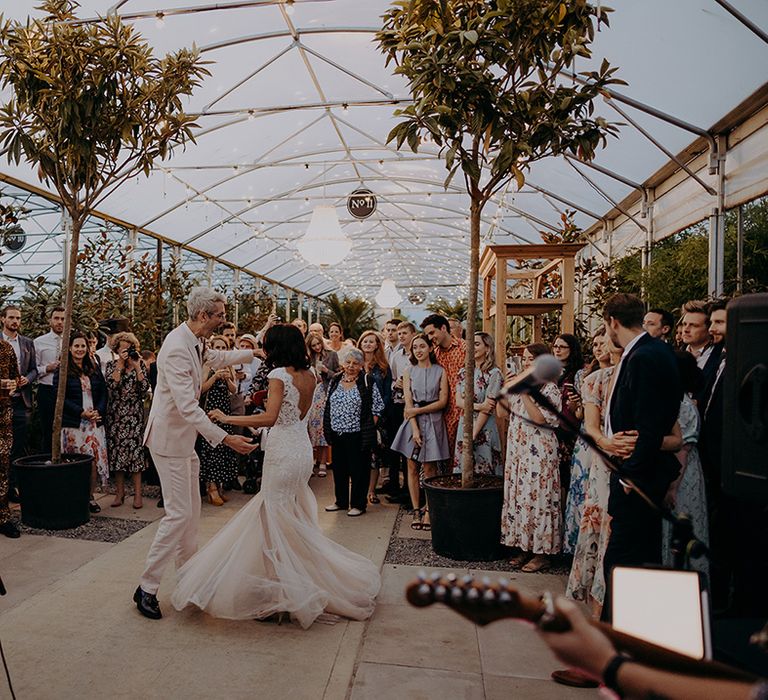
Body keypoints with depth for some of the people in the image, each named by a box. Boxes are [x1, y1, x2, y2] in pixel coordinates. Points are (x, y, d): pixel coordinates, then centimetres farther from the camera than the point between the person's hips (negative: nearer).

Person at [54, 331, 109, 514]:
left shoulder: (94, 368, 14)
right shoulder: (62, 371, 1)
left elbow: (103, 392, 13)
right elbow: (60, 397, -6)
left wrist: (99, 411, -4)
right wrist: (82, 412, -13)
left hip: (95, 422, 4)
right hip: (73, 424, -3)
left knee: (95, 460, 0)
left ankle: (90, 497, 12)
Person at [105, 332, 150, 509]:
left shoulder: (140, 364, 4)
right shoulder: (111, 365, 6)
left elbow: (145, 389, -8)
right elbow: (111, 386, -12)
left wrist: (137, 367, -11)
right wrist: (120, 365, -12)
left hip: (135, 415, -1)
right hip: (115, 415, 1)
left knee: (135, 451, -4)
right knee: (117, 451, 3)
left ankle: (137, 493, 3)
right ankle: (120, 493, 15)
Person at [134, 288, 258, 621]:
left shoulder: (196, 343, 4)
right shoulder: (176, 348, -26)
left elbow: (217, 358, 29)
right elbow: (188, 406, -31)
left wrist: (254, 353, 31)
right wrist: (225, 438, -33)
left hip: (184, 437, 10)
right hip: (169, 438, -10)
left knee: (192, 509, 17)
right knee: (179, 513, -8)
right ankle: (146, 588, 4)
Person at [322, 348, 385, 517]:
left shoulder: (367, 383, -7)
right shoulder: (335, 381, 8)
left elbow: (378, 407, -6)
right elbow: (328, 405, 14)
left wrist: (369, 427, -10)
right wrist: (326, 427, 8)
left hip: (357, 435, -5)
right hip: (337, 433, 5)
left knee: (358, 469, 3)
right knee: (339, 468, 14)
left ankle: (358, 504, 15)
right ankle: (341, 501, 28)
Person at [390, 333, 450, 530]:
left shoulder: (440, 371, 2)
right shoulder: (409, 372, 7)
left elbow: (443, 401, -3)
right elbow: (408, 403, 0)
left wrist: (418, 410, -9)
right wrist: (415, 429, -10)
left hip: (433, 421, -2)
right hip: (413, 421, 2)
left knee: (429, 468, -2)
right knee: (412, 467, 2)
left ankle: (429, 510, 6)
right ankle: (416, 510, 10)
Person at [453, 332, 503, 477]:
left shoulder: (494, 373, -8)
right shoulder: (463, 372, 9)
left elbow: (488, 409, -12)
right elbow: (458, 401, 1)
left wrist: (473, 435, -14)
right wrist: (478, 406, -17)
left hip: (484, 429, -5)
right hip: (464, 425, 5)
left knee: (483, 471, 1)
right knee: (462, 470, 9)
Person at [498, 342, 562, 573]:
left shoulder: (550, 388, -7)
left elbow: (540, 418, -19)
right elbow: (502, 411, 13)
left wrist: (524, 393, -18)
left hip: (539, 452, -7)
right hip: (517, 449, 7)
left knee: (536, 496, -4)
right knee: (517, 496, 9)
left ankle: (541, 553, 6)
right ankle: (524, 547, 20)